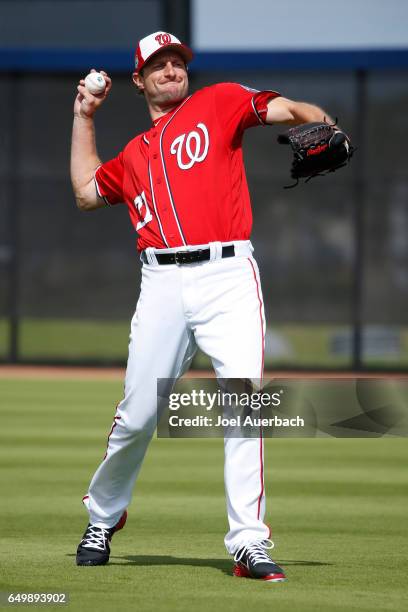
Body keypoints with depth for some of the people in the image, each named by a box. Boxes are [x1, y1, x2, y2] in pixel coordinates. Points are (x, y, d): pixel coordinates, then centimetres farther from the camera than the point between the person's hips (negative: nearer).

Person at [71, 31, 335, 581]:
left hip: (228, 275, -3)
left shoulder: (217, 103, 13)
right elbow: (86, 192, 32)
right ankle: (102, 518, 27)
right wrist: (84, 118, 34)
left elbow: (282, 108, 1)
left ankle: (249, 544, -15)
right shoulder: (135, 154, 26)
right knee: (138, 415, 3)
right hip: (163, 282, 3)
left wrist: (321, 124, -21)